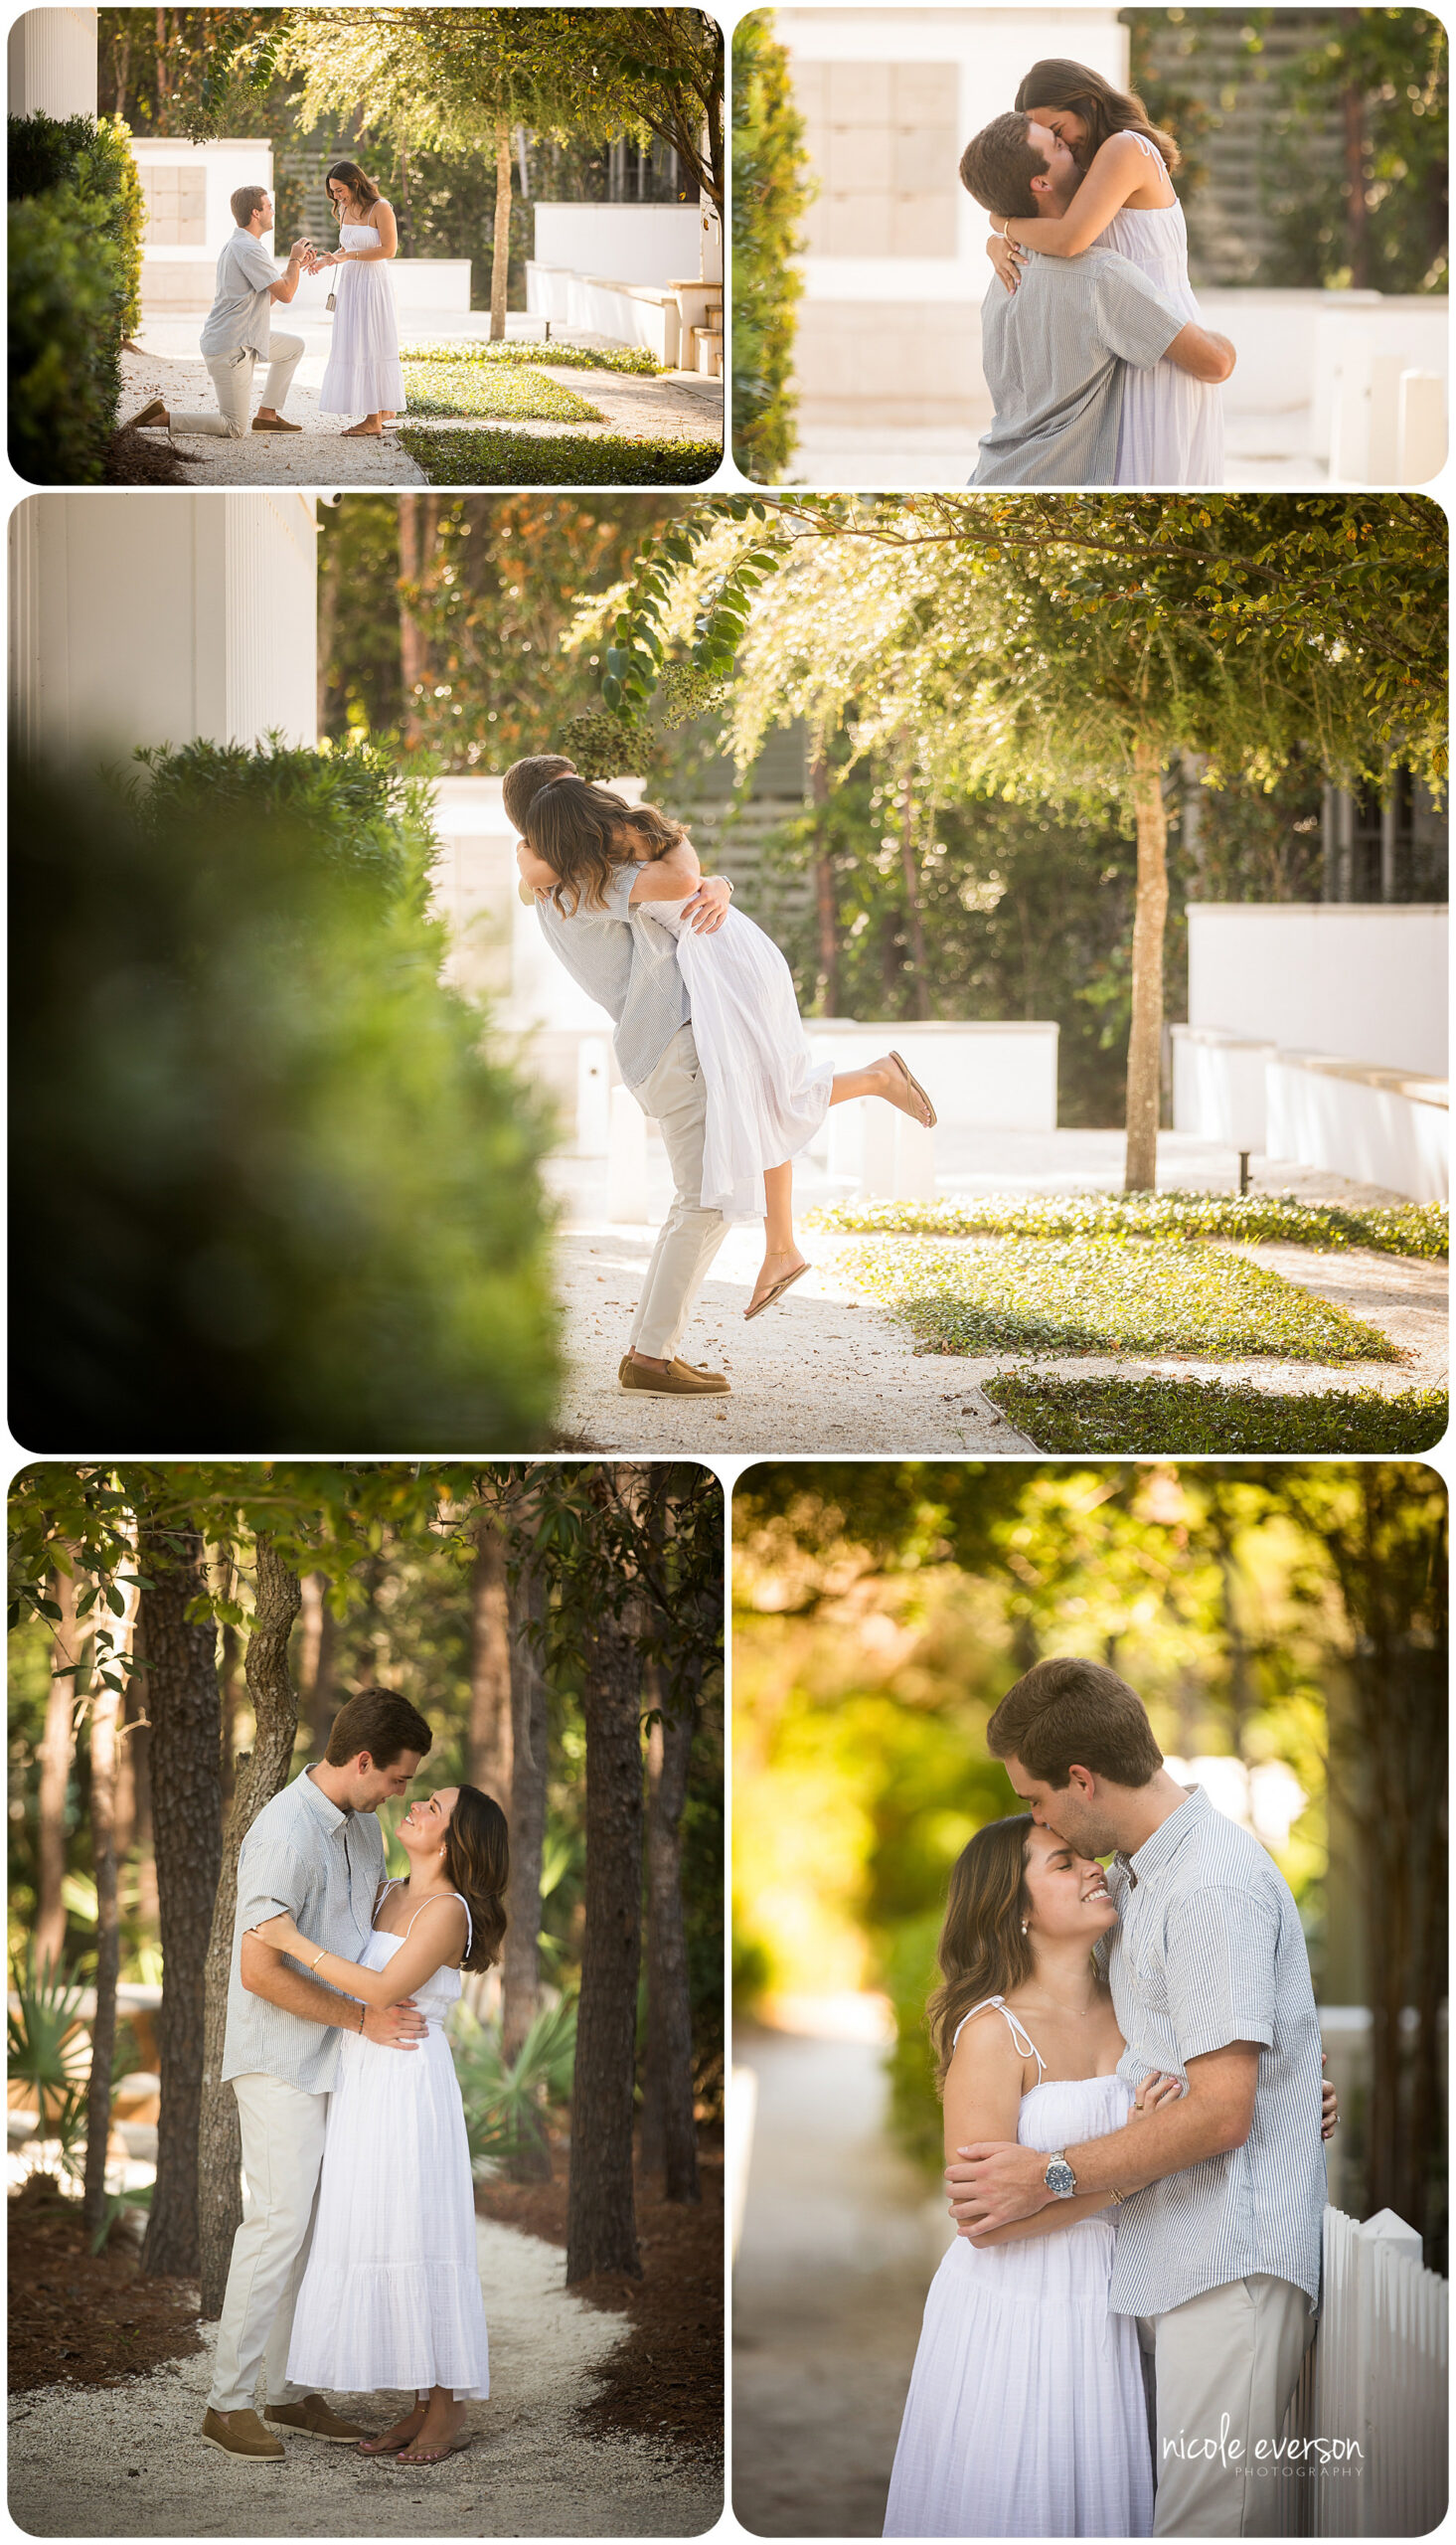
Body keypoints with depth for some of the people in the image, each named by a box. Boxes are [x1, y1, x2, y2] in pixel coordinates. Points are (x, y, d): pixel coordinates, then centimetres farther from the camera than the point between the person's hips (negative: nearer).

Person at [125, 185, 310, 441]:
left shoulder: (233, 245, 15)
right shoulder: (250, 250, -19)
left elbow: (266, 298, 20)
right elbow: (285, 293, -18)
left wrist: (296, 266, 17)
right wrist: (294, 260, -1)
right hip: (230, 348, -10)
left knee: (295, 346, 24)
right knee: (234, 429, -9)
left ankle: (267, 415, 22)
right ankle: (161, 417, -11)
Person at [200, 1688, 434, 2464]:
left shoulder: (360, 1824, 8)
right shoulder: (286, 1834, -22)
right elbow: (261, 1970, -26)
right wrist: (362, 2018, -19)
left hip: (336, 2060, 9)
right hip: (281, 2059, -9)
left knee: (319, 2224, 10)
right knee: (279, 2221, -10)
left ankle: (289, 2389, 17)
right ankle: (229, 2400, -4)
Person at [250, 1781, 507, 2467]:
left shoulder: (448, 1910, -13)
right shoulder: (389, 1896, 13)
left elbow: (383, 1991, -22)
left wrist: (295, 1942, -20)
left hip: (410, 2087, -8)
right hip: (362, 2087, 8)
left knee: (420, 2241, -4)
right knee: (379, 2240, 8)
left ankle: (450, 2409, 5)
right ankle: (424, 2403, 15)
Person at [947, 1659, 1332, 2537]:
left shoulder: (1212, 1887, -14)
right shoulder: (1137, 1874, 19)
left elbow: (1220, 2113, -18)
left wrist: (1050, 2177, -11)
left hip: (1232, 2262, -9)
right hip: (1168, 2259, 9)